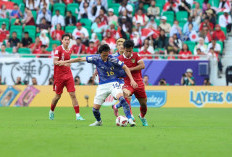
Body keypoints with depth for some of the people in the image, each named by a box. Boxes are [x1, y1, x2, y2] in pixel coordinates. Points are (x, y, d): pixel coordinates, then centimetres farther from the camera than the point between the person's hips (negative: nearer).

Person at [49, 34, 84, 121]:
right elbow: (55, 61, -19)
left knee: (73, 95, -6)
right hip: (59, 76, -4)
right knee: (58, 96, 6)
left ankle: (78, 115, -10)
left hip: (68, 75, 4)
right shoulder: (58, 49, -9)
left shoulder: (69, 50, 11)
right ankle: (51, 111, 32)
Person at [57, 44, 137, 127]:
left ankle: (129, 119, -27)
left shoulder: (113, 59, -14)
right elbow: (80, 59, 0)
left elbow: (125, 68, -5)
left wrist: (132, 80, -14)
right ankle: (98, 121, 33)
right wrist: (65, 62, 5)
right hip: (102, 85, 3)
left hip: (113, 83, -3)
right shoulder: (96, 58, -8)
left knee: (121, 98, -32)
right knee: (95, 108, 2)